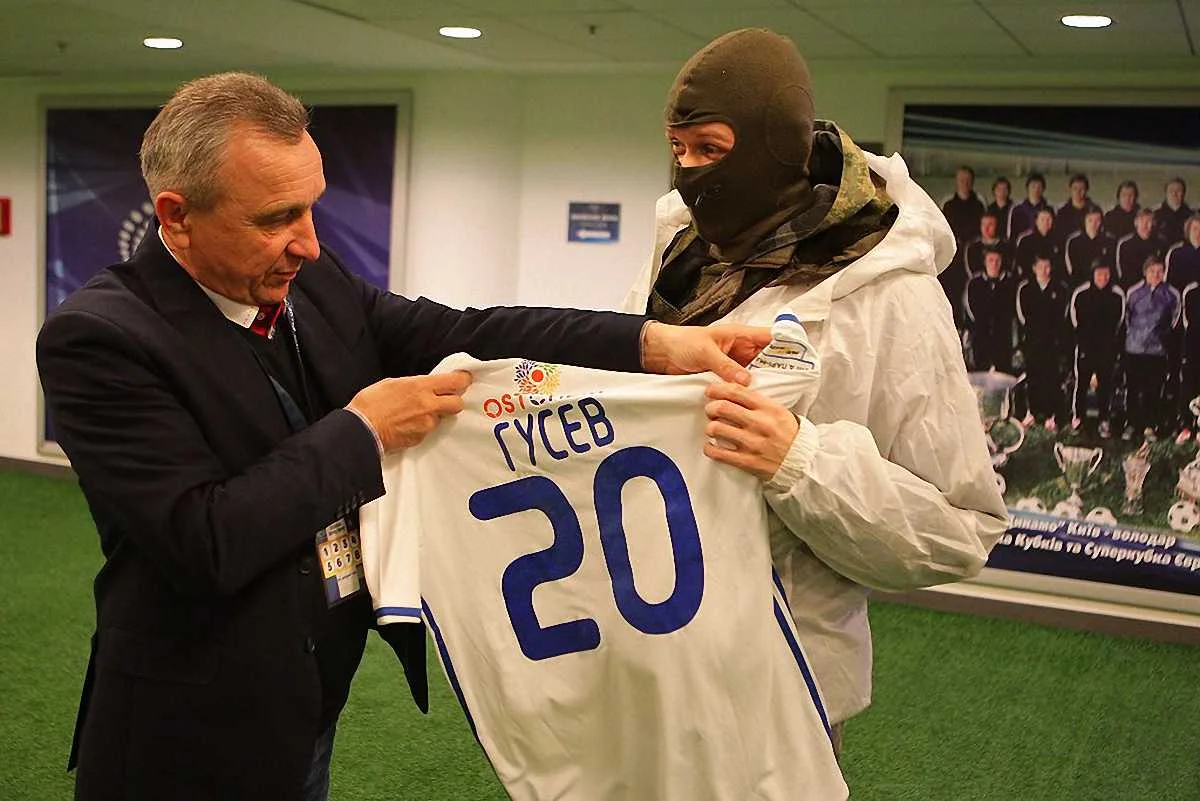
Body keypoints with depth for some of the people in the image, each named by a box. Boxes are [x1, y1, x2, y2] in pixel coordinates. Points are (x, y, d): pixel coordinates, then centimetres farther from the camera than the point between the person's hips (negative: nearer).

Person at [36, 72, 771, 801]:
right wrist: (361, 432, -21)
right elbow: (206, 544, -28)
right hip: (200, 737, -6)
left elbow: (458, 336, -9)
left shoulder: (313, 282, -2)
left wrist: (652, 342, -20)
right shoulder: (98, 338, -21)